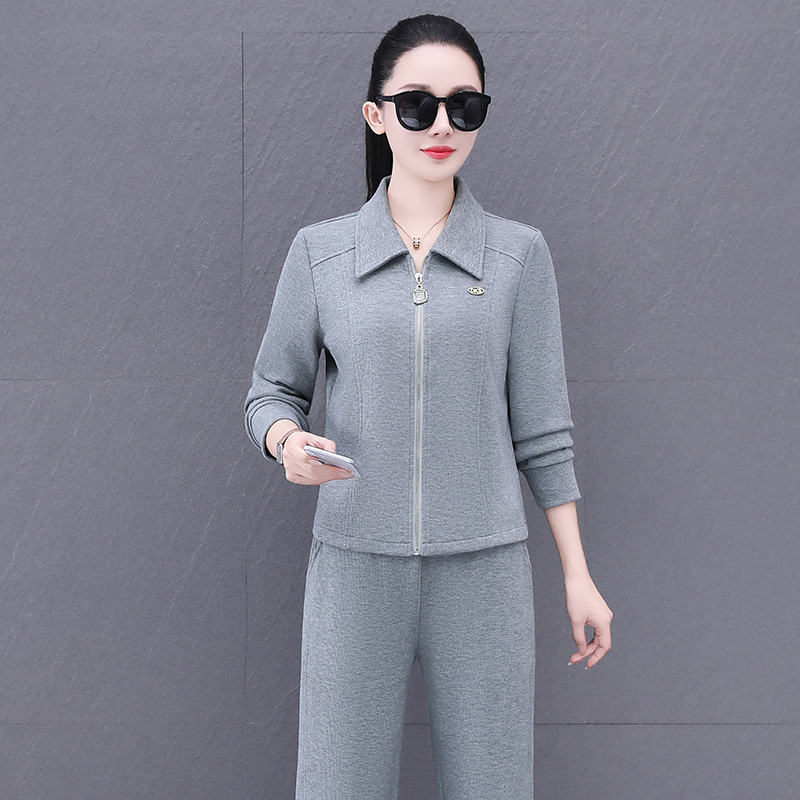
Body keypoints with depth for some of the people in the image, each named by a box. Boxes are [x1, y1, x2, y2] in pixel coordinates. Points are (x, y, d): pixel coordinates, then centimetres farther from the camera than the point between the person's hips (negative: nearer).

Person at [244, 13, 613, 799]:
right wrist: (289, 442, -14)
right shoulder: (319, 253, 2)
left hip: (482, 565, 0)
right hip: (356, 562, 0)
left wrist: (578, 575, 4)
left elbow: (538, 426, 4)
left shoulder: (519, 254, 1)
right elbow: (272, 392, 10)